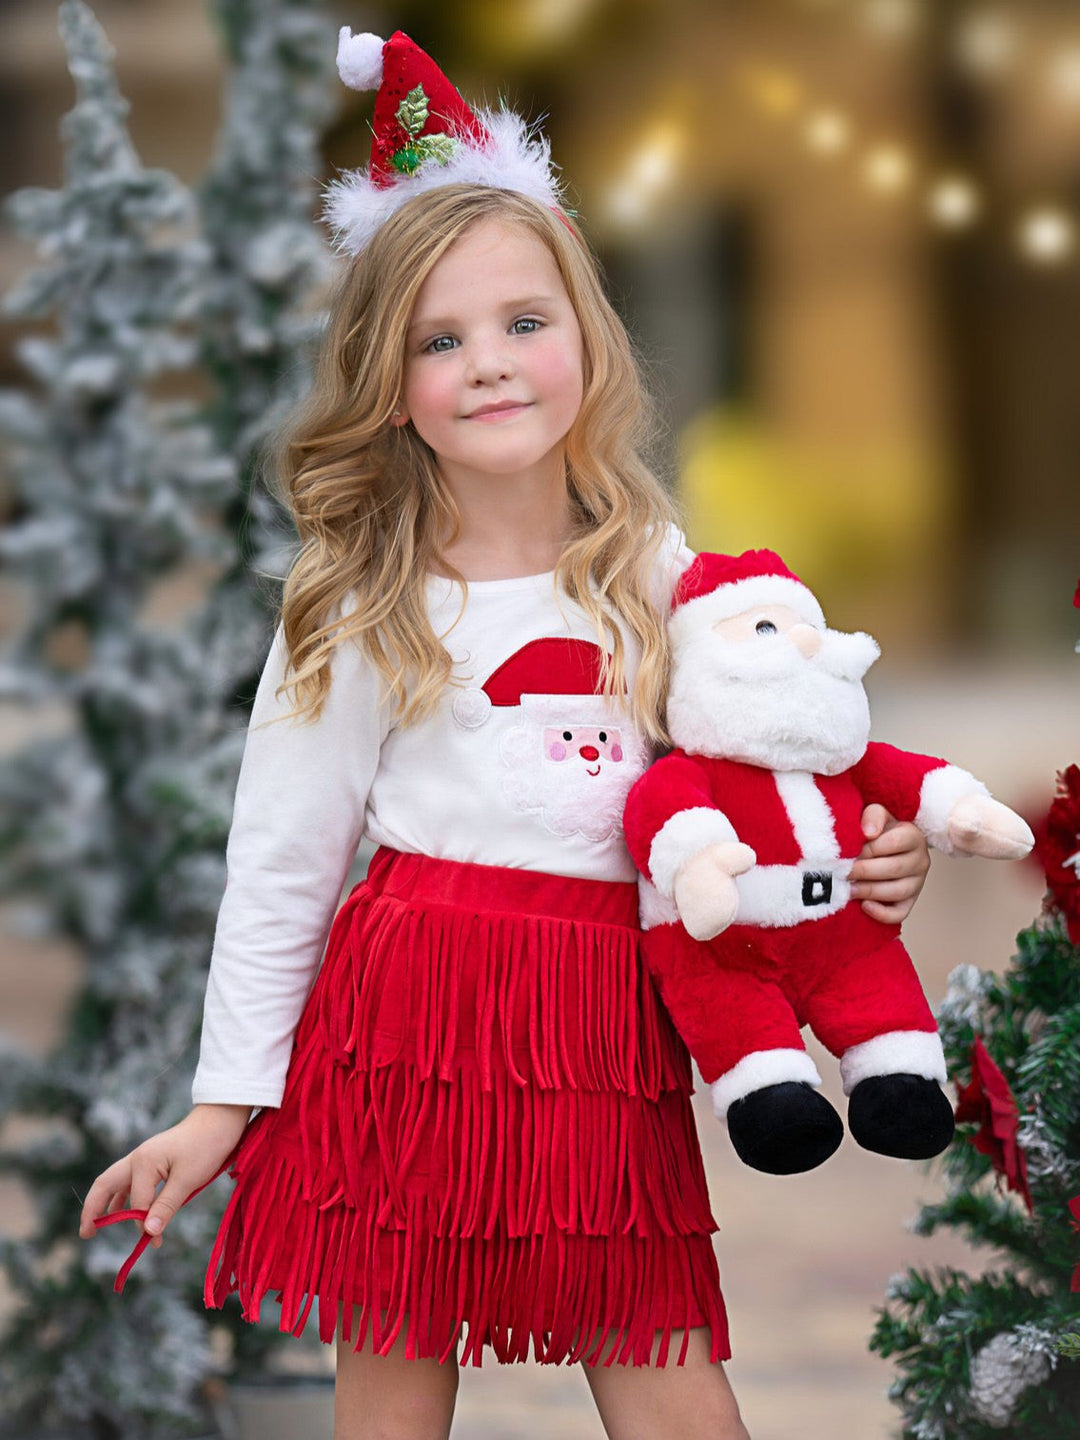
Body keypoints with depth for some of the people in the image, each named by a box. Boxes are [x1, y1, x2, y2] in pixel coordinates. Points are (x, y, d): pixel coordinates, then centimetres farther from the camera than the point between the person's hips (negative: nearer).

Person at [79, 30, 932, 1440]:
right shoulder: (357, 606, 0)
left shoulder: (661, 576, 8)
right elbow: (277, 866, 1)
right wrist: (224, 1104, 0)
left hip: (613, 1031, 2)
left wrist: (861, 864, -3)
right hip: (413, 1015, -2)